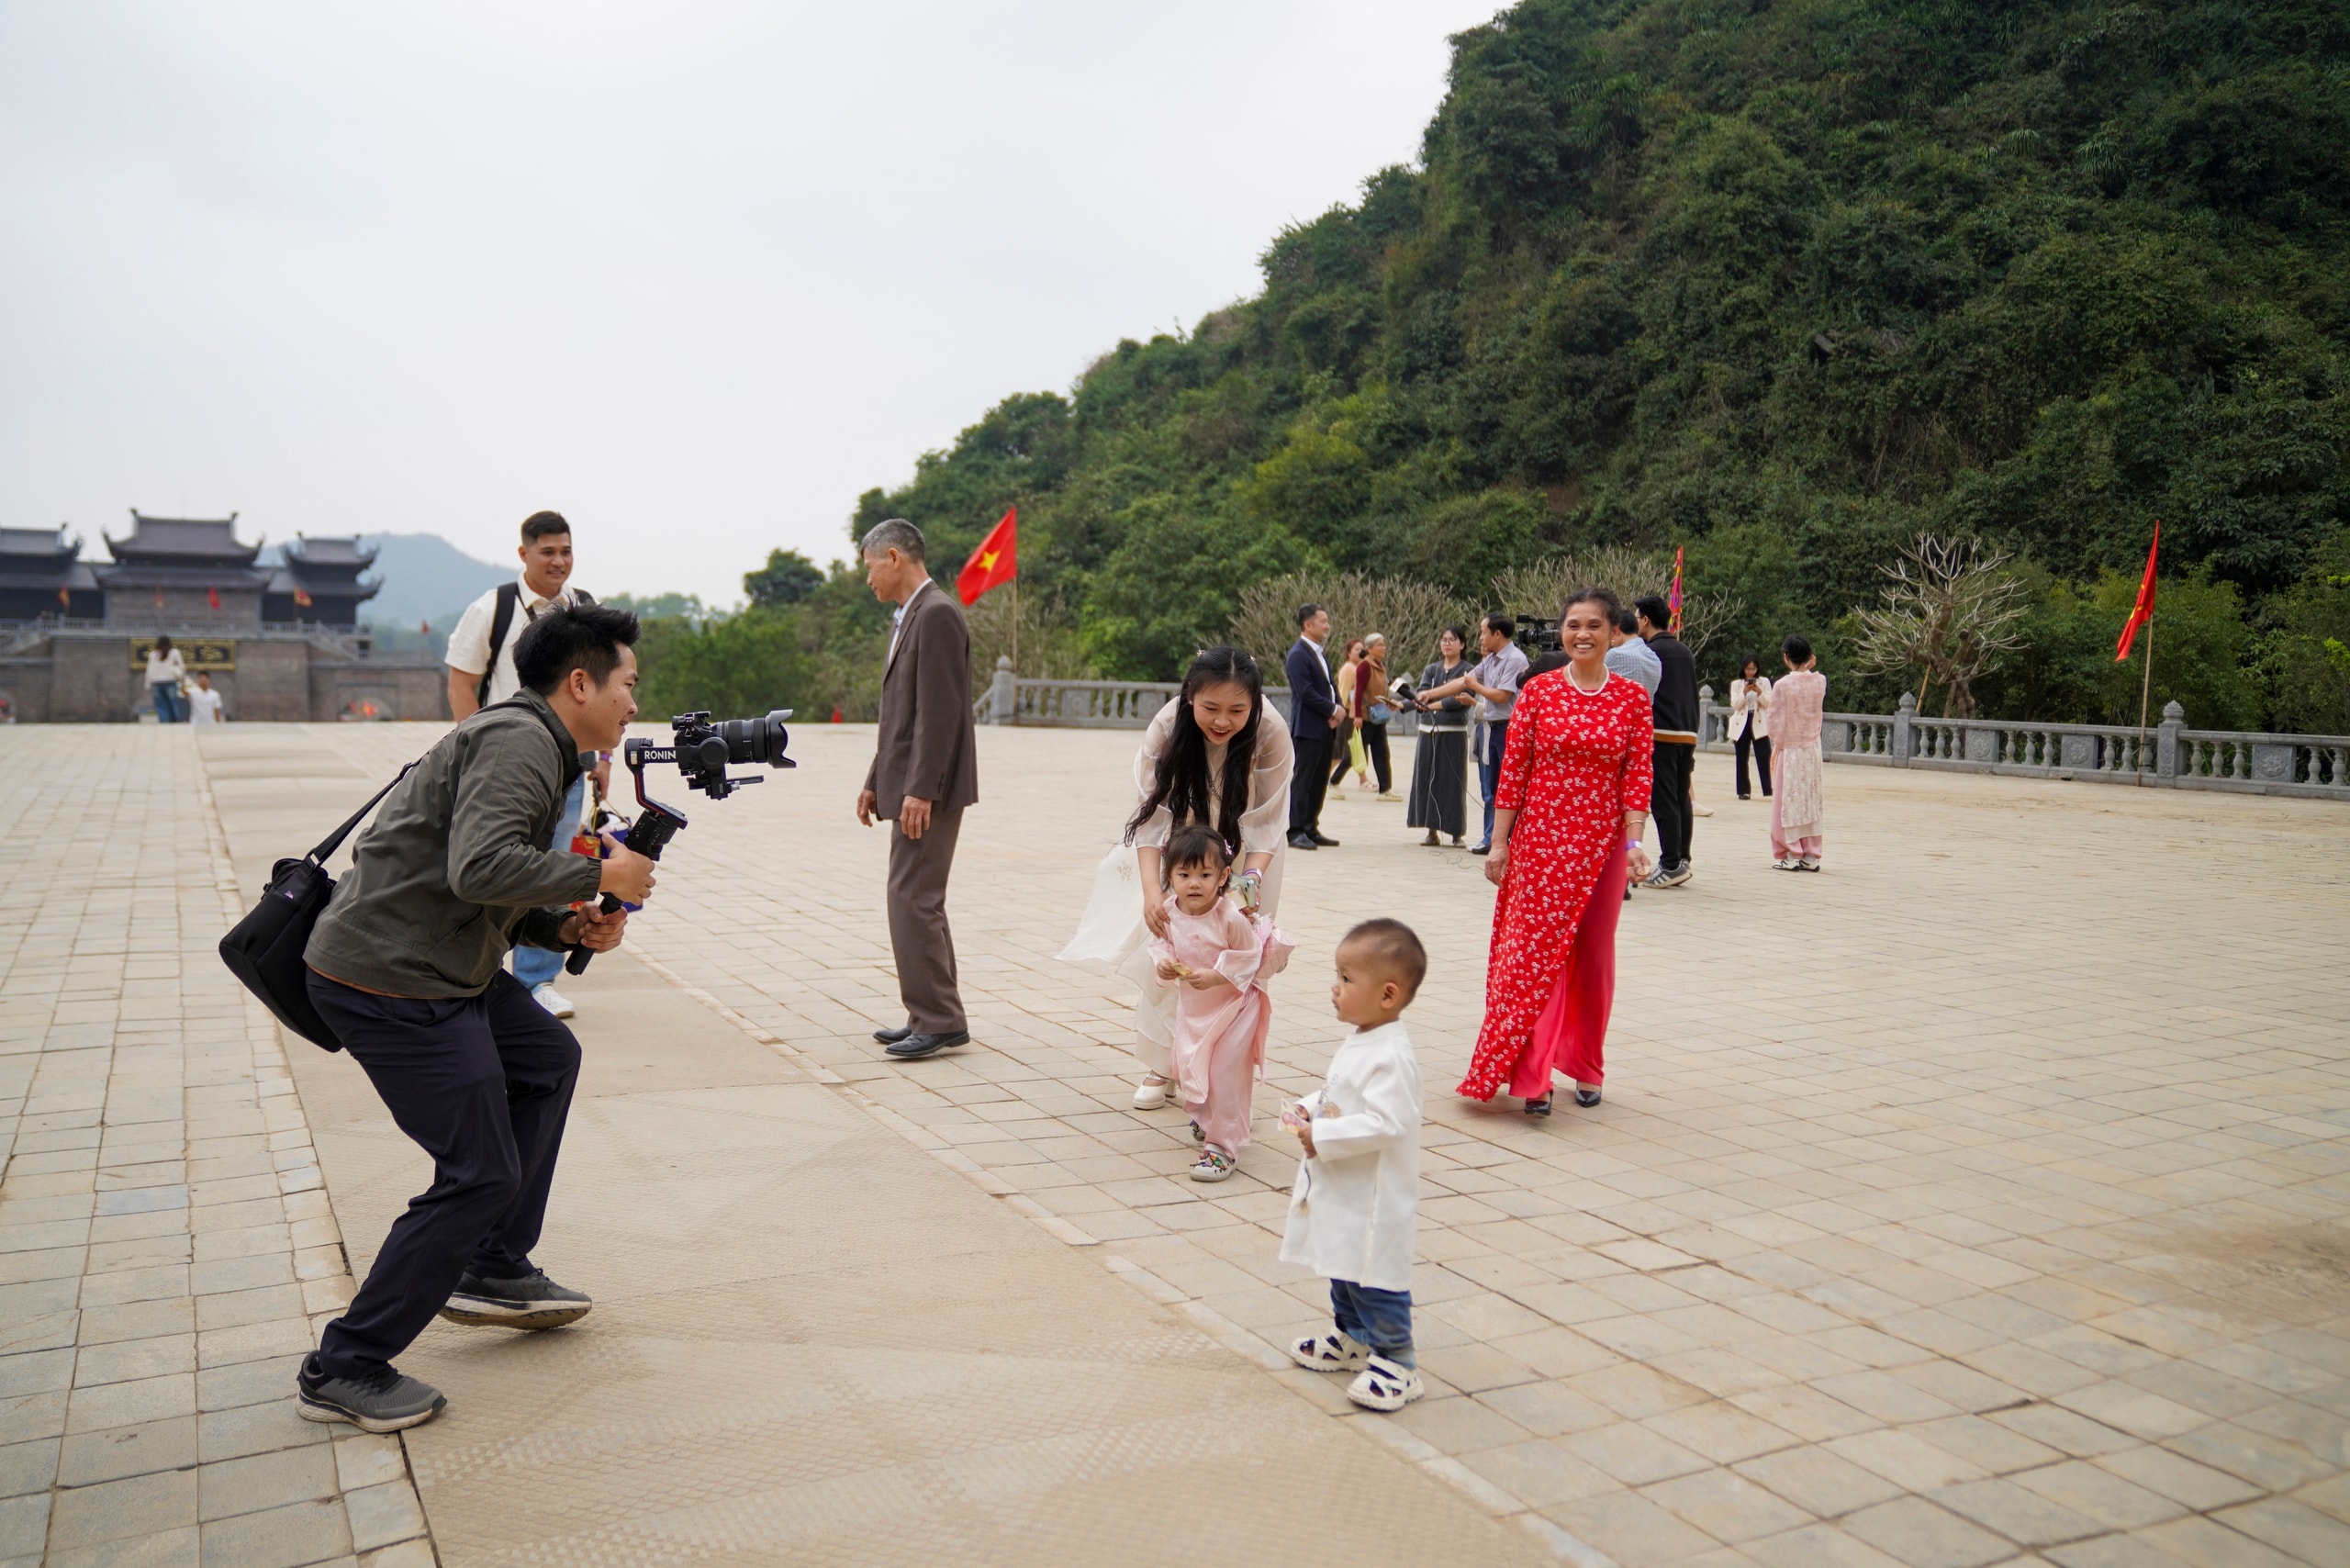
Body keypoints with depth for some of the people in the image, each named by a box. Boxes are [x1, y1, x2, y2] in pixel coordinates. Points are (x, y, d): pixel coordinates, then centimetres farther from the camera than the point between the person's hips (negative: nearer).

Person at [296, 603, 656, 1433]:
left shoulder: (533, 744, 18)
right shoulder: (518, 740, -14)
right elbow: (480, 867, -29)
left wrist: (568, 927, 5)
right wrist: (601, 875, -17)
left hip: (431, 965, 11)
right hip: (388, 980, -11)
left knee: (547, 1059, 23)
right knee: (481, 1175, -6)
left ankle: (494, 1271, 28)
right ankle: (344, 1371, 6)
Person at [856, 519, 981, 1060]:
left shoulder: (937, 614, -13)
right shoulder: (908, 618, 18)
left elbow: (941, 711, -20)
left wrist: (920, 790, -23)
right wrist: (876, 782, 19)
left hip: (928, 790, -10)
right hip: (908, 786, 10)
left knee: (913, 899, -9)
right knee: (918, 902, 12)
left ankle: (940, 1021, -3)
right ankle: (931, 1017, 18)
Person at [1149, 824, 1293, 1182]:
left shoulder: (1232, 917, -27)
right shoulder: (1169, 914, -12)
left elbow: (1249, 958, -18)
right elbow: (1161, 944, 5)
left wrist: (1214, 977, -28)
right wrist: (1163, 964, -17)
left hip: (1234, 1004, -6)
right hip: (1191, 1006, 6)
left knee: (1225, 1074, -7)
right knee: (1188, 1067, 21)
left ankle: (1223, 1147, 4)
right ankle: (1205, 1119, 50)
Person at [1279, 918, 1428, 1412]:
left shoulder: (1391, 1056, -26)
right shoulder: (1356, 1043, 6)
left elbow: (1386, 1123, -31)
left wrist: (1323, 1137, -26)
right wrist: (1308, 1109, 2)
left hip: (1376, 1197, -10)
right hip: (1341, 1191, 10)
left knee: (1375, 1277, 0)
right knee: (1344, 1267, 24)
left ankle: (1394, 1362, 13)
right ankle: (1350, 1338, 41)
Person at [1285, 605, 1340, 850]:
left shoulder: (1319, 654, 17)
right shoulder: (1298, 655, -13)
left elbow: (1329, 686, 20)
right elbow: (1306, 692, -20)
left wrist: (1338, 708, 1)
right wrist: (1332, 710, -12)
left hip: (1324, 727, 9)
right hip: (1307, 728, -9)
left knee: (1319, 781, 11)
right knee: (1302, 780, -6)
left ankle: (1311, 829, 17)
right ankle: (1295, 832, -2)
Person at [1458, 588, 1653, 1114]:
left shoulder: (1632, 699, 1)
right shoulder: (1538, 691, 0)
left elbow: (1638, 775, -2)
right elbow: (1513, 770, 1)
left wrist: (1634, 841, -13)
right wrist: (1499, 842, -1)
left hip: (1602, 844, 1)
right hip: (1540, 839, -1)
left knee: (1593, 955, 11)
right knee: (1533, 949, -6)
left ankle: (1583, 1067, 26)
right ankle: (1532, 1076, -5)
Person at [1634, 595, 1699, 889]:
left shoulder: (1650, 652, -7)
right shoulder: (1685, 653, 17)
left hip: (1662, 735, -8)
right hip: (1687, 735, 8)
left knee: (1664, 801, -6)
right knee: (1682, 799, 10)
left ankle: (1671, 865, -7)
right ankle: (1682, 859, 13)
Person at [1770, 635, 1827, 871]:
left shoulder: (1783, 685, -14)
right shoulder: (1820, 681, -3)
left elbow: (1776, 724, -11)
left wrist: (1777, 746, 8)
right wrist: (1810, 668, 11)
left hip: (1790, 750, -4)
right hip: (1813, 748, 4)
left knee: (1789, 802, 3)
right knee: (1811, 801, 9)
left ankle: (1791, 855, 5)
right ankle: (1810, 855, 12)